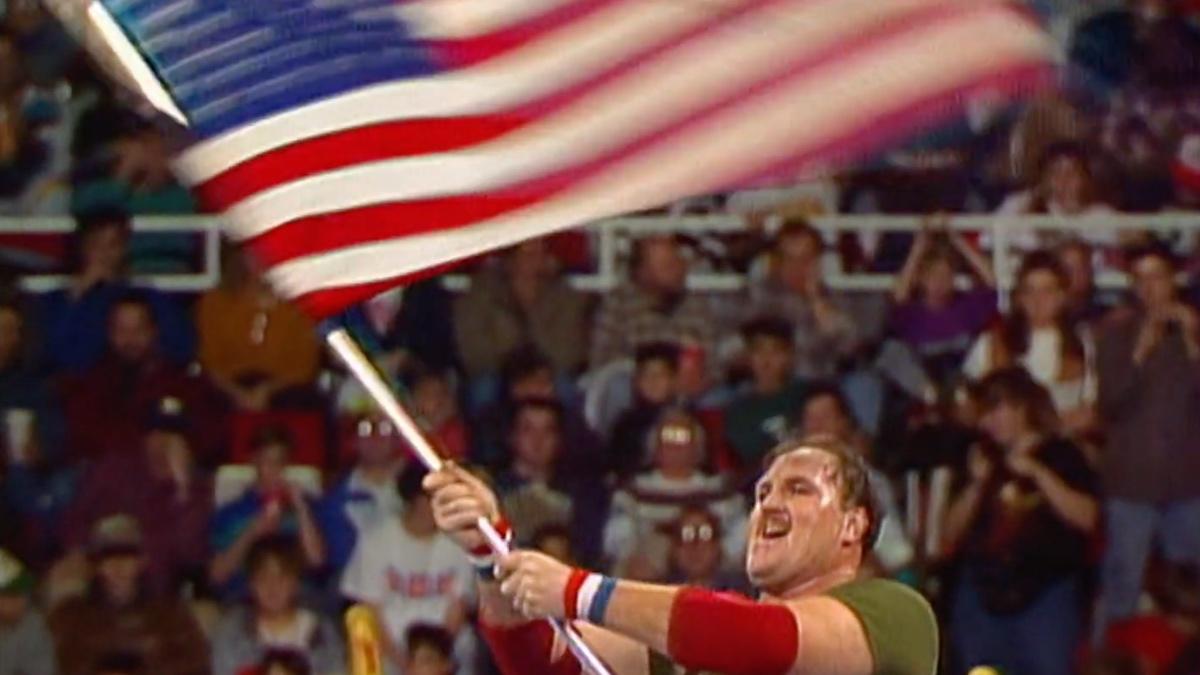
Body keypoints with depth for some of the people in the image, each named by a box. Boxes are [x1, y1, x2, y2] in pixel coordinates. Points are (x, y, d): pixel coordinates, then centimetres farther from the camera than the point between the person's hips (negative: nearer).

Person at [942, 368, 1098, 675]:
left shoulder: (1061, 456, 4)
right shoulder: (984, 460, 14)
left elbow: (1086, 517, -11)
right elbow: (950, 537, 11)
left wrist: (1037, 473, -13)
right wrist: (976, 485, -2)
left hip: (1044, 593, -4)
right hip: (982, 597, 4)